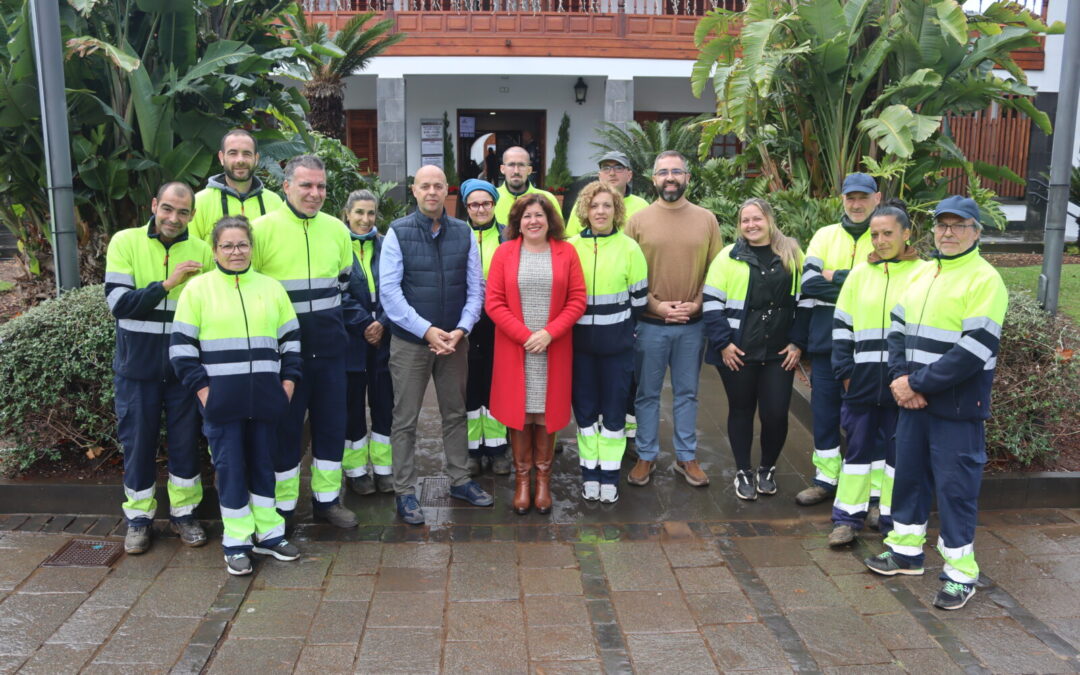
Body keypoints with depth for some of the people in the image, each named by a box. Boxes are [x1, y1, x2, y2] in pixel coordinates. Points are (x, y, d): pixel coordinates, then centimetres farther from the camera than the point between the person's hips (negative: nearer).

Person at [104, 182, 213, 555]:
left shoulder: (202, 251, -1)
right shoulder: (125, 242, -5)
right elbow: (117, 302, -13)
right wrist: (167, 284, -23)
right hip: (137, 365, -1)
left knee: (185, 440, 9)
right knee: (138, 441, 8)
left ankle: (183, 512, 25)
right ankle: (138, 517, 24)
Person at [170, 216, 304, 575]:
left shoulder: (271, 287, 10)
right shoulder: (198, 288, 1)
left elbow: (290, 337, 14)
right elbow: (181, 344, -1)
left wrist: (289, 379, 4)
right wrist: (200, 387, -9)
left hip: (265, 398, 3)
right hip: (221, 399, -3)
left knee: (263, 462, 11)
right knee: (230, 466, 1)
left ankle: (268, 533, 22)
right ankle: (236, 542, 12)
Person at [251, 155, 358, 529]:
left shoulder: (337, 229, 6)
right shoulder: (262, 228, -7)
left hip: (329, 347, 4)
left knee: (331, 424, 11)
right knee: (285, 427, 6)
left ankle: (327, 499, 27)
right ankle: (281, 507, 21)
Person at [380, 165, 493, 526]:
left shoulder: (463, 233, 2)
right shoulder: (398, 232, -6)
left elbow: (475, 287, 3)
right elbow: (389, 290, -11)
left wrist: (461, 329, -10)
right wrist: (427, 330, -16)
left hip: (454, 339, 3)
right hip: (410, 340, -3)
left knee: (456, 413, 14)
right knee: (405, 419, 4)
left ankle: (460, 481, 29)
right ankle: (405, 492, 15)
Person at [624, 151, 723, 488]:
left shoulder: (706, 219, 3)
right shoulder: (638, 220, -2)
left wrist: (697, 304, -10)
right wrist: (656, 305, -13)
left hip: (693, 324, 2)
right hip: (649, 324, -1)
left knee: (687, 393, 13)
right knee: (647, 393, 9)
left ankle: (687, 457, 25)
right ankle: (646, 456, 22)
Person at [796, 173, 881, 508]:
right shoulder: (825, 235, 9)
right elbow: (809, 282, -4)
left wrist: (836, 276, -12)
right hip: (826, 338, 3)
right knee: (824, 410, 12)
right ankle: (826, 478, 27)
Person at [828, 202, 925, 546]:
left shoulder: (922, 274, -1)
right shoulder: (860, 273, 7)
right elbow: (842, 324, 10)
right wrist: (845, 369, 2)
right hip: (863, 379, 2)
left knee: (898, 450, 7)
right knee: (859, 446, 7)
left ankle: (894, 520, 20)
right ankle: (848, 517, 16)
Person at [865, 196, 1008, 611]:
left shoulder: (985, 280, -11)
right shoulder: (922, 273, 12)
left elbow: (975, 349, -19)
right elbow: (898, 328, 11)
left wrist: (918, 383, -17)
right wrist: (900, 379, -6)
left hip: (957, 406, -7)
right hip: (914, 402, 7)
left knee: (955, 486, 0)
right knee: (909, 475, 15)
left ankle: (961, 574, 13)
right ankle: (906, 551, 31)